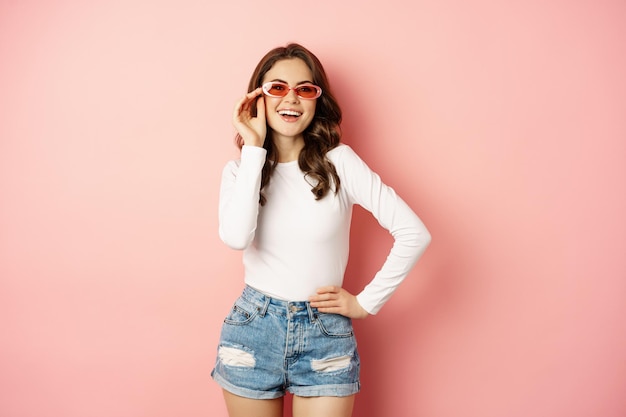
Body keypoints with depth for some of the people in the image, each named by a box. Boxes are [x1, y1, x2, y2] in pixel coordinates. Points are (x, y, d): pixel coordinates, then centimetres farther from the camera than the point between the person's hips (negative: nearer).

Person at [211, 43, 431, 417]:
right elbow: (236, 236, -21)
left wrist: (367, 302, -5)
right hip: (252, 331, 2)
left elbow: (415, 234, -9)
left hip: (325, 335, -1)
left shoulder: (339, 162, -7)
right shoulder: (240, 169, 0)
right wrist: (254, 148, -16)